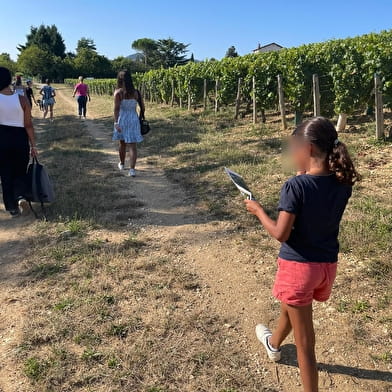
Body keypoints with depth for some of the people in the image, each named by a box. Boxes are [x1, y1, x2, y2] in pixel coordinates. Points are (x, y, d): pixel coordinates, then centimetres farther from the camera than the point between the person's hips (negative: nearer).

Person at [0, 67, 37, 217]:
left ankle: (12, 208, 16)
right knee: (20, 172, 16)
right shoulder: (22, 99, -8)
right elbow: (28, 125, -6)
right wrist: (33, 145, 1)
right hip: (20, 138, 0)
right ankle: (21, 197, -11)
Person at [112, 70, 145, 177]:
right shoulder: (136, 92, -1)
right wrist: (140, 118, 19)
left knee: (122, 143, 19)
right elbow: (142, 107, 4)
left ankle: (122, 164, 39)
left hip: (122, 120, -1)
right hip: (134, 120, 1)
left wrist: (116, 122, -18)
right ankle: (132, 169, -10)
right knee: (132, 145, 0)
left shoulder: (118, 92, -9)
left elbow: (116, 108, -16)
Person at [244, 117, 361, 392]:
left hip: (299, 265, -7)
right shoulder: (343, 183, -5)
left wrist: (259, 210, -6)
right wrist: (305, 173, 3)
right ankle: (274, 344, 61)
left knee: (304, 340, 8)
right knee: (290, 305, 34)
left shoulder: (296, 186, -23)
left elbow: (281, 234, -22)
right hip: (328, 264, 7)